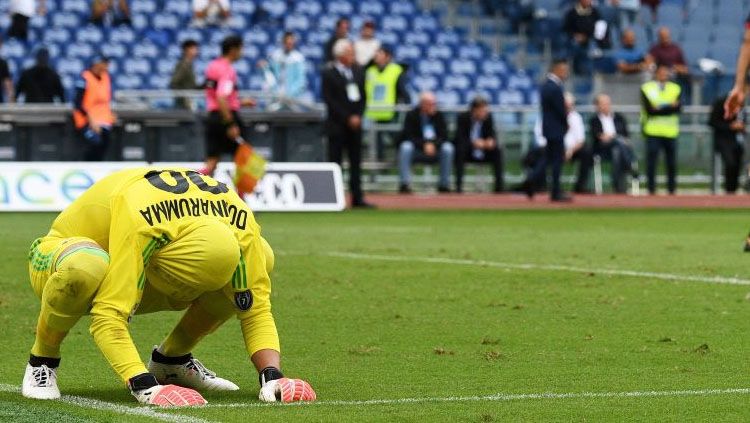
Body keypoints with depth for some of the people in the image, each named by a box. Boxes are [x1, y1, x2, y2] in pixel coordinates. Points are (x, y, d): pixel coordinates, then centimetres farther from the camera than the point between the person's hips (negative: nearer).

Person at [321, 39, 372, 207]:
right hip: (337, 124, -5)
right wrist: (347, 118, -14)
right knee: (335, 161, -3)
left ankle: (357, 198, 5)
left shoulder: (358, 71, 11)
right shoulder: (329, 73, -6)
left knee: (356, 162, 4)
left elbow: (362, 96, 13)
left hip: (355, 123, 5)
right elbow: (329, 100, -11)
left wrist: (358, 116, -3)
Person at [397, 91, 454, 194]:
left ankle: (444, 184, -19)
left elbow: (444, 136, -5)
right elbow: (408, 136, -15)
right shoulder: (411, 115, -8)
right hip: (416, 148, -2)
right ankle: (404, 184, -34)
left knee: (448, 148, -26)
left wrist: (433, 144, -25)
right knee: (406, 147, -33)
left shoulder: (438, 115, -1)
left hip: (435, 149, 2)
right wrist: (424, 144, -30)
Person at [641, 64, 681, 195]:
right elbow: (649, 110, -8)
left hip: (670, 131, 3)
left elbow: (678, 107, -1)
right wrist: (669, 107, -12)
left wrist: (659, 108, -13)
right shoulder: (646, 88, 5)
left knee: (672, 163, 2)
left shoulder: (675, 89, 14)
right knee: (651, 162, -7)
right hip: (653, 132, -3)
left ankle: (672, 189, 9)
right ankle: (651, 190, -2)